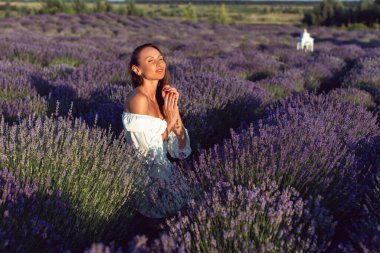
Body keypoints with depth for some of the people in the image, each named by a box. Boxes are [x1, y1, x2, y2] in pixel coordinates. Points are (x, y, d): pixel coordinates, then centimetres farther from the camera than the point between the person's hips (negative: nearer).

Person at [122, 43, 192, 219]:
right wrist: (169, 122, -15)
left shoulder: (161, 96, 4)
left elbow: (182, 148, -2)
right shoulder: (138, 99, -21)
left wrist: (175, 109, -12)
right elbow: (147, 153, -19)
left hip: (162, 169, 8)